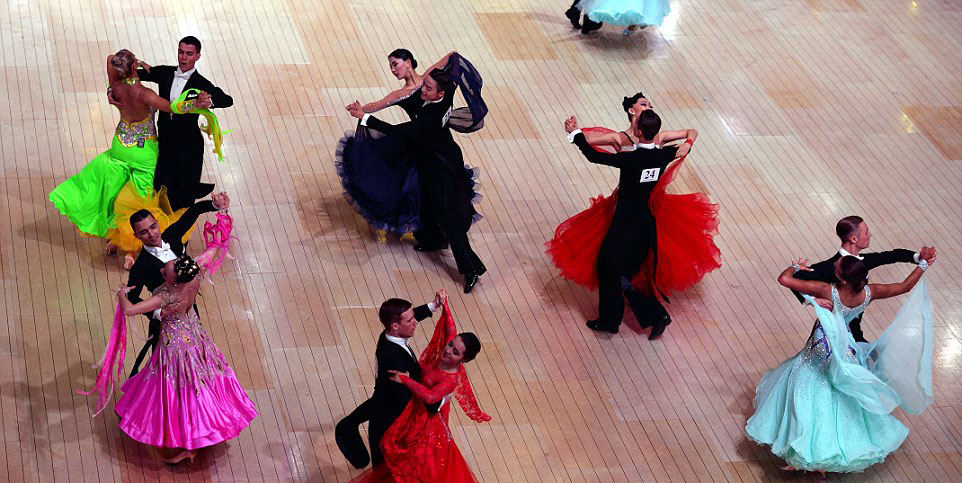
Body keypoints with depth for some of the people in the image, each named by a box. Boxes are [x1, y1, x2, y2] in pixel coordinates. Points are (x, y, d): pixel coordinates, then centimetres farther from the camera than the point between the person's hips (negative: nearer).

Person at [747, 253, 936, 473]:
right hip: (847, 349, 4)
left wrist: (796, 267, -10)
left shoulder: (827, 292, -31)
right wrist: (923, 264, 8)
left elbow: (784, 279, -31)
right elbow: (905, 286, -5)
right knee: (847, 403, 23)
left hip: (821, 353, -4)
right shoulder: (869, 293, -20)